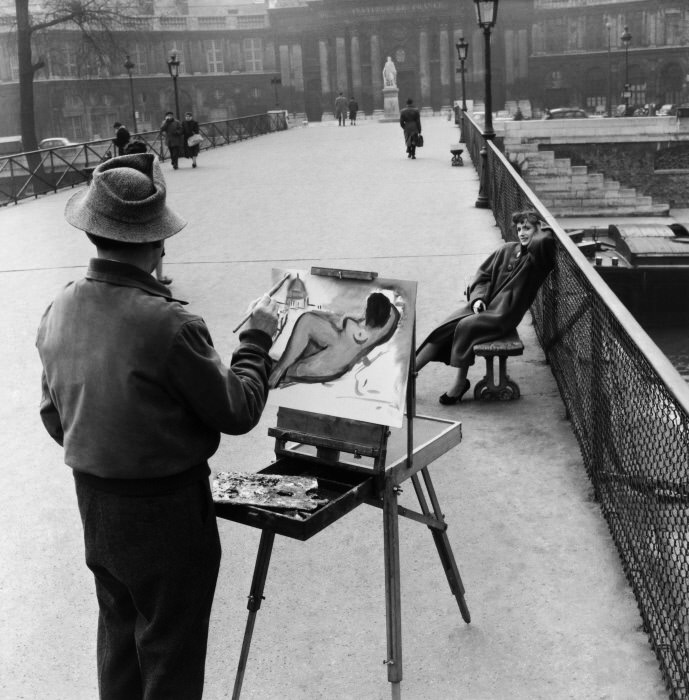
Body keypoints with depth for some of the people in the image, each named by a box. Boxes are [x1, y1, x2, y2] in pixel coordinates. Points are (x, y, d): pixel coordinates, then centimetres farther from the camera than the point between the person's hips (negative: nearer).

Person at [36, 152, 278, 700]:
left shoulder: (58, 313, -6)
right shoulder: (169, 324, -27)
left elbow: (54, 419, 6)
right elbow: (237, 412, -16)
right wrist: (257, 337, -3)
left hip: (93, 502, 7)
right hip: (166, 510, -6)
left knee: (119, 634, 24)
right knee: (171, 656, 11)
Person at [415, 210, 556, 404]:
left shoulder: (538, 257, -4)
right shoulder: (506, 250, 13)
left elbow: (542, 242, -28)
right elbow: (483, 275, 16)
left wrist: (543, 231, -5)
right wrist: (478, 298, -1)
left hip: (504, 314, -5)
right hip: (483, 305, 5)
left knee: (466, 327, -29)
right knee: (445, 328, -14)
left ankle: (460, 382, -15)